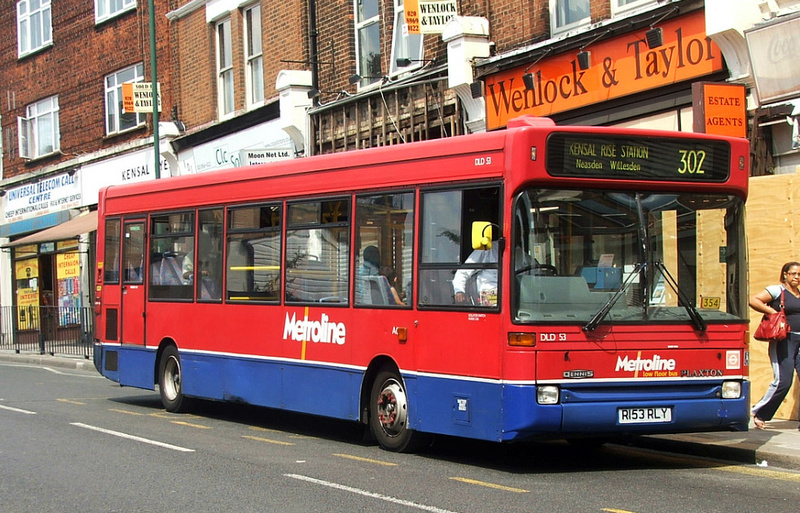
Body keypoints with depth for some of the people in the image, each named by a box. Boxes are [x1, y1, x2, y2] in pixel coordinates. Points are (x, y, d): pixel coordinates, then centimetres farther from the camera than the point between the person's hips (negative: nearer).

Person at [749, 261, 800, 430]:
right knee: (783, 381, -10)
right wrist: (772, 312, -14)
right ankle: (759, 414, 8)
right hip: (783, 342, -6)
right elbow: (753, 301, -11)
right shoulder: (777, 290, -2)